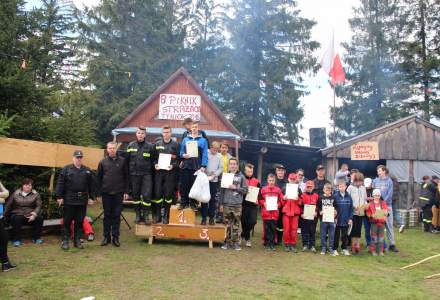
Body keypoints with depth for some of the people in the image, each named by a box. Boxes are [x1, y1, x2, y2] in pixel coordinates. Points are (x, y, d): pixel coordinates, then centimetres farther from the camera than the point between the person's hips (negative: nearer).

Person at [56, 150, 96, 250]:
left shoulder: (87, 171, 10)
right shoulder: (66, 169, 2)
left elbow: (91, 185, 11)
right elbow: (60, 183, -2)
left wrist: (91, 197, 7)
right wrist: (59, 197, -7)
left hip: (82, 201, 3)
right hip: (69, 200, -3)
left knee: (79, 221, 8)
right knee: (67, 221, 4)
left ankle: (77, 240, 19)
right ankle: (65, 241, 14)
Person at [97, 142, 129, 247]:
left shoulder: (122, 161, 2)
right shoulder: (103, 162, 5)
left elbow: (126, 177, 3)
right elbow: (98, 178, 8)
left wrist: (126, 191, -1)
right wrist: (98, 192, 4)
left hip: (118, 193, -1)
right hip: (106, 193, 1)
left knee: (116, 215, 4)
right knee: (107, 215, 8)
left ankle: (115, 237, 13)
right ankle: (106, 237, 17)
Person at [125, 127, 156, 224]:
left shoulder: (150, 146, 1)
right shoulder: (131, 145, 6)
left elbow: (154, 160, 5)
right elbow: (126, 159, 7)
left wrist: (153, 168, -5)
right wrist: (128, 173, 3)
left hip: (146, 174, -2)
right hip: (134, 174, 2)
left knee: (147, 195, -7)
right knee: (135, 195, 10)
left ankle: (146, 215, 7)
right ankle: (138, 215, 23)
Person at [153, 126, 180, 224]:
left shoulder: (175, 144, 5)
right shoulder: (157, 144, 12)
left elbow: (178, 158, 2)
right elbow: (153, 157, 14)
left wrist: (173, 165, -14)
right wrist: (155, 164, -5)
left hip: (170, 172, -1)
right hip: (159, 171, 2)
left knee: (168, 194, 1)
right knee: (157, 194, -1)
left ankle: (166, 216, 13)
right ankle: (157, 215, 11)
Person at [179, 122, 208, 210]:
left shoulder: (203, 140, 7)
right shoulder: (185, 139, 14)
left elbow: (205, 154, 0)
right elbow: (181, 151, 13)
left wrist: (203, 166, -10)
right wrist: (183, 155, -10)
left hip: (197, 166, -2)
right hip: (186, 165, 2)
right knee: (184, 185, 1)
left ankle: (193, 203, 11)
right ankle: (183, 202, 10)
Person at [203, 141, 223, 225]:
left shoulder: (219, 156, 10)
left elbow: (221, 168, 9)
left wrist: (215, 173, -7)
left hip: (214, 180, 2)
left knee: (212, 199, 6)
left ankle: (211, 218, 13)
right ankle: (204, 218, 8)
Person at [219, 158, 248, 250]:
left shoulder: (241, 177, 3)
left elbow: (245, 190, 2)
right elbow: (222, 190, 9)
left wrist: (235, 188, -11)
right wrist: (221, 204, 7)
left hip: (237, 204, -1)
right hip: (226, 204, 1)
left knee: (236, 224, 2)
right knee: (227, 224, 6)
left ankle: (236, 242, 12)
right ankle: (228, 242, 17)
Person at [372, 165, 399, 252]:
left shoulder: (389, 181, -3)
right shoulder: (375, 180, 4)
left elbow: (389, 194, -7)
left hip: (387, 205, -2)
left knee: (389, 225, 1)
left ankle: (392, 244, 6)